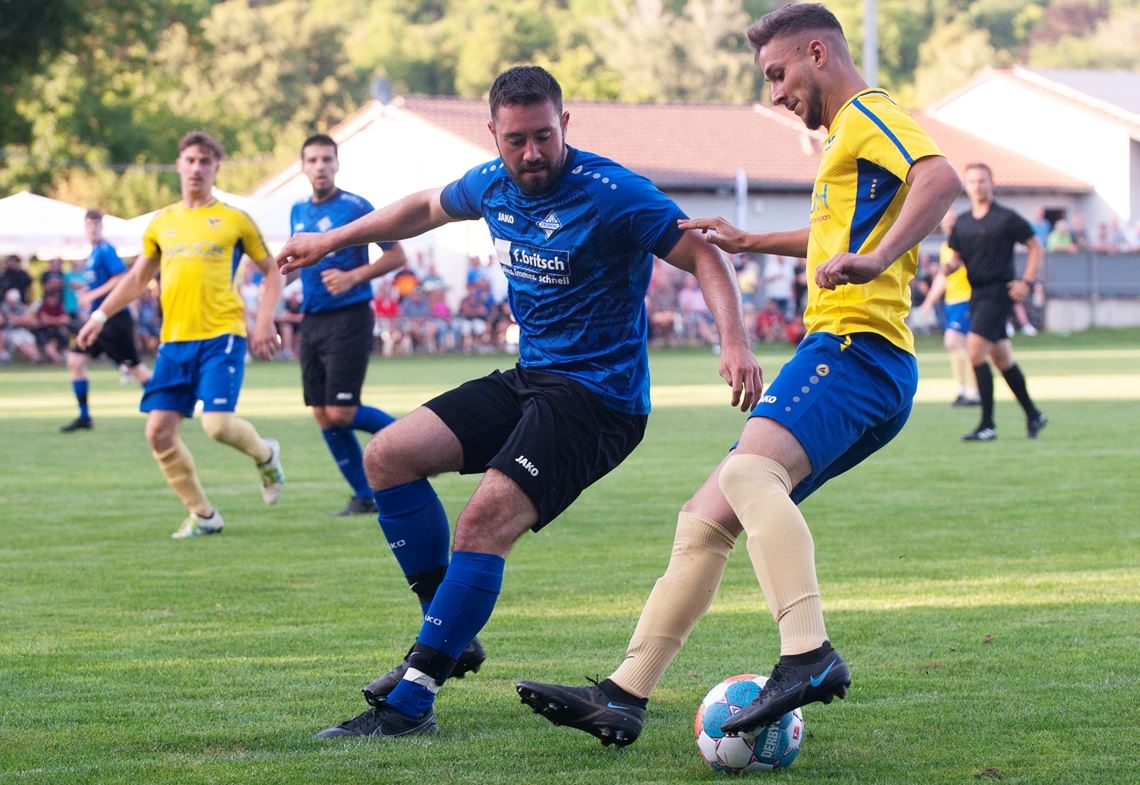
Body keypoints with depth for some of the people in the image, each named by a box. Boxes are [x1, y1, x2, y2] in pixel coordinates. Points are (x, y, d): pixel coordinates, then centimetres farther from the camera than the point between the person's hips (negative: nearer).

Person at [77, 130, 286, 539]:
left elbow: (271, 271, 8)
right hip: (174, 339, 5)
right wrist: (101, 314, 15)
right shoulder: (162, 223, 13)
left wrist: (264, 321, -4)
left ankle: (265, 455, 16)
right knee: (159, 432, -4)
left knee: (217, 424, -19)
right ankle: (203, 515, 11)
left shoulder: (233, 220, 2)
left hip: (221, 336, -5)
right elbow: (137, 277, 24)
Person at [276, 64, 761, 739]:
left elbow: (705, 256, -17)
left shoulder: (611, 194, -17)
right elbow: (427, 208, 27)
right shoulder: (493, 185, 5)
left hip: (598, 398, -9)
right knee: (387, 455, 0)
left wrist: (735, 343, -33)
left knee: (484, 524, -24)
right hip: (529, 380, 9)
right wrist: (330, 241, 35)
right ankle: (448, 636, 9)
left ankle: (409, 704, -22)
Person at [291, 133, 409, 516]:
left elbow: (397, 256, -8)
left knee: (341, 412, -13)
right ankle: (364, 496, 13)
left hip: (349, 317, -7)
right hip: (312, 322, 7)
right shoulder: (298, 211, 11)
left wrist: (353, 277, -19)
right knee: (322, 415, 3)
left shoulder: (355, 207, -9)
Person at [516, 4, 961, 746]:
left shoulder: (869, 114, -2)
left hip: (853, 347, -11)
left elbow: (942, 179, -24)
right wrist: (751, 243, 51)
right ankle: (625, 696, 9)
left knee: (749, 470, -35)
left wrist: (874, 261, -35)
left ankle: (809, 657, -49)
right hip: (842, 356, 11)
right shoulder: (850, 135, 29)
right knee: (706, 519, 9)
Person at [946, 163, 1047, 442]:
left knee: (975, 351, -17)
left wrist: (1027, 281, -9)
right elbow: (957, 257, 18)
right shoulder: (961, 222, 11)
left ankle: (987, 424, -13)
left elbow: (1036, 247, 0)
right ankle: (1033, 415, 26)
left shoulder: (1006, 218, -6)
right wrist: (950, 267, -6)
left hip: (999, 292, -7)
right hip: (977, 293, 7)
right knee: (1002, 359, 12)